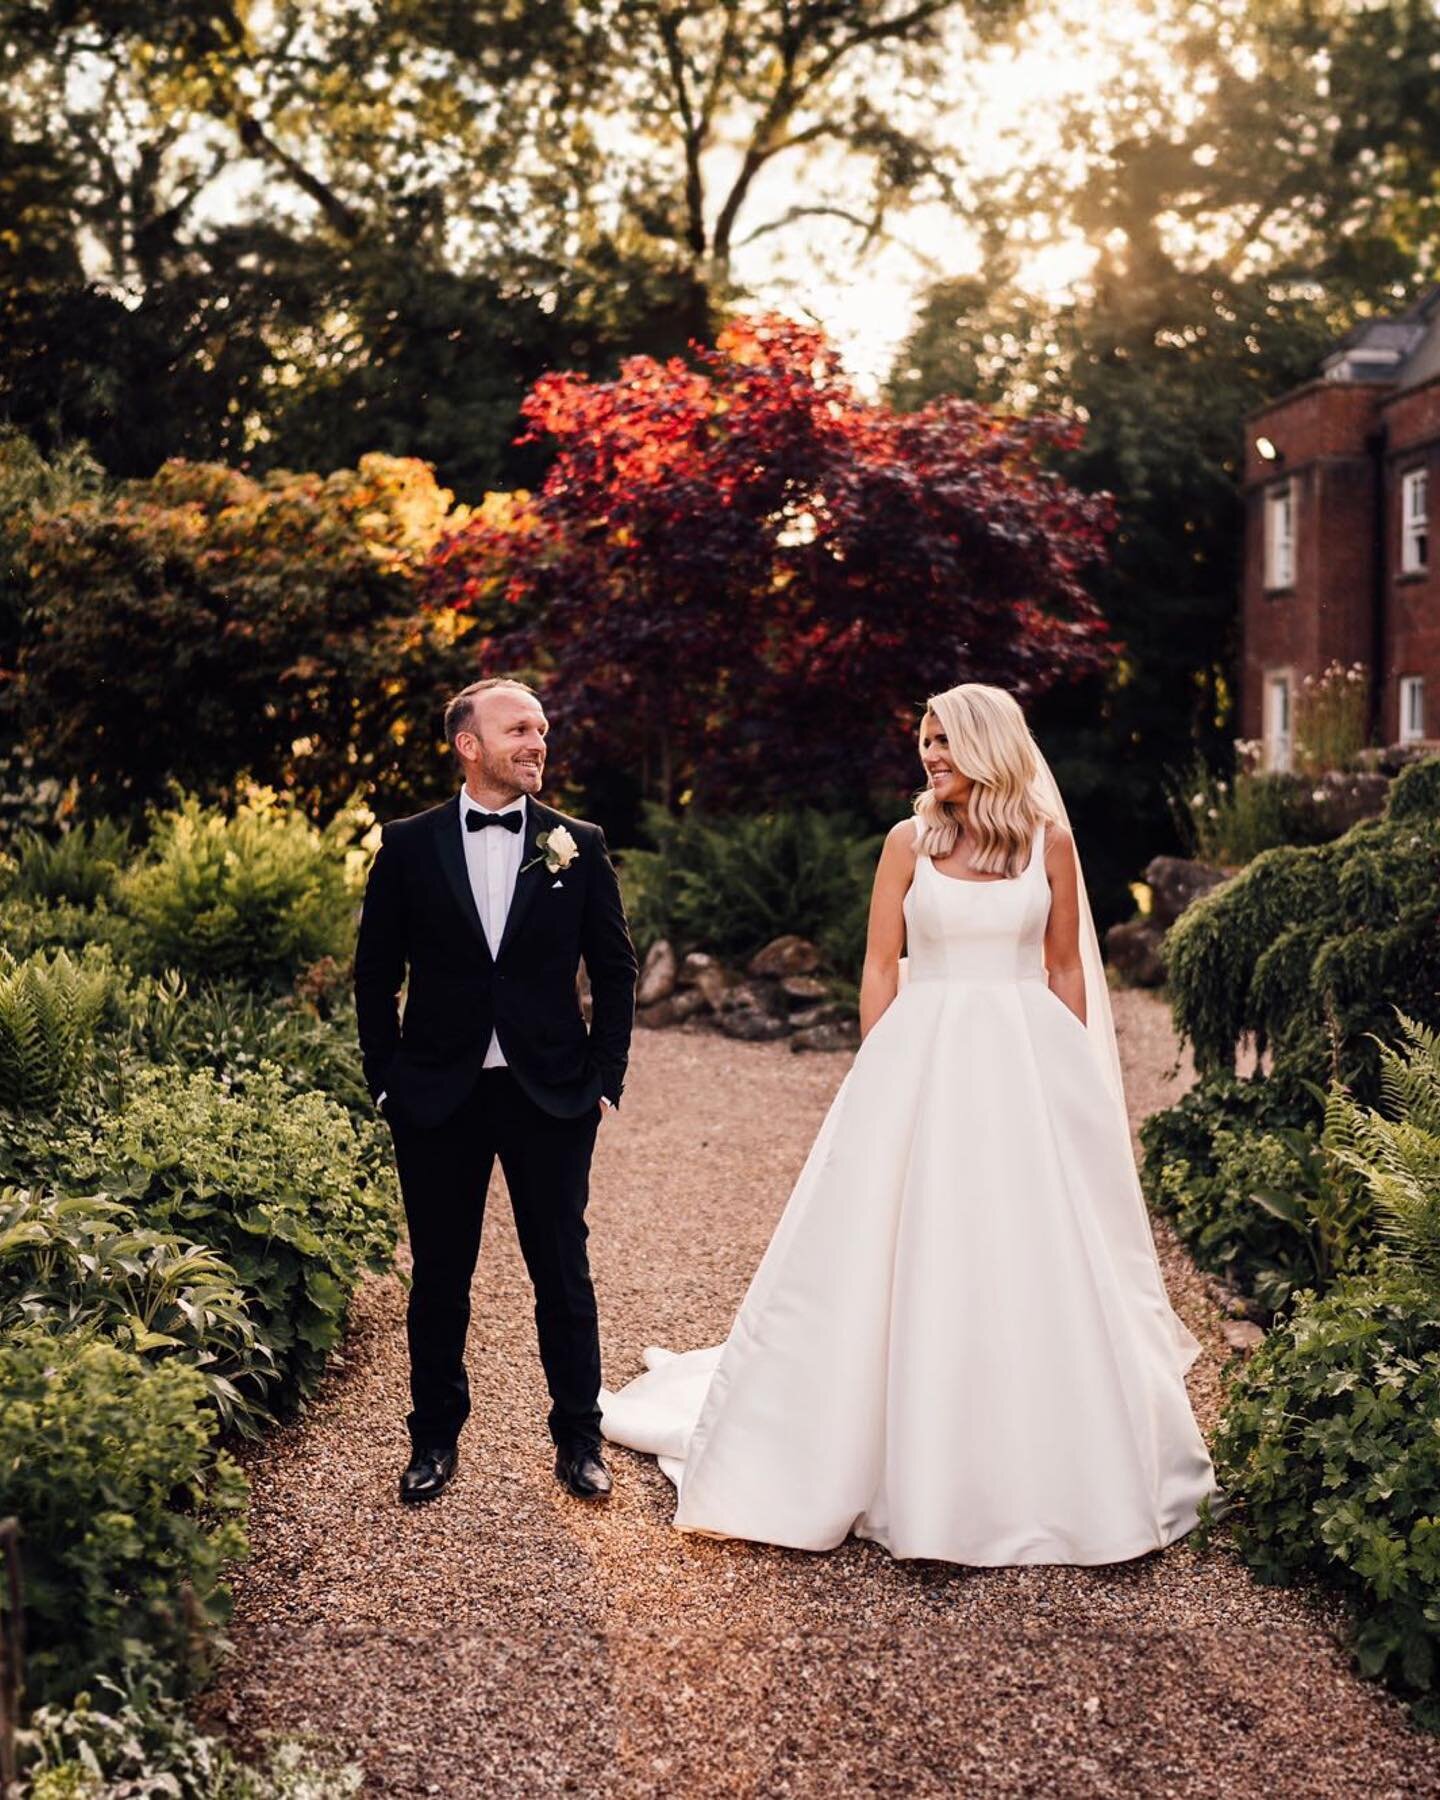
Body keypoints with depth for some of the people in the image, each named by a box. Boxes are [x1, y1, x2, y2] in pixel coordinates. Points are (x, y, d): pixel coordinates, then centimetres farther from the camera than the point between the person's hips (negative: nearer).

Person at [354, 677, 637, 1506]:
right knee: (439, 1276, 10)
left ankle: (579, 1438, 22)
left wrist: (607, 1078, 1)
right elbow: (376, 974, 5)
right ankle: (436, 1439, 26)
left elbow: (615, 969, 5)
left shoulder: (579, 844, 2)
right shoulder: (409, 845, 1)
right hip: (438, 1096, 0)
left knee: (564, 1274, 8)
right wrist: (386, 1081, 1)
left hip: (551, 1094, 0)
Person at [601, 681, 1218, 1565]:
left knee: (1035, 1257, 2)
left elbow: (1067, 967, 8)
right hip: (923, 1061, 0)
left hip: (1029, 1063, 0)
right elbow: (880, 967, 4)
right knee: (914, 1256, 1)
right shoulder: (909, 841, 4)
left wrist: (1074, 1075, 4)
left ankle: (1040, 1470, 18)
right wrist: (879, 1076, -2)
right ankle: (919, 1468, 14)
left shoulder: (1048, 839, 5)